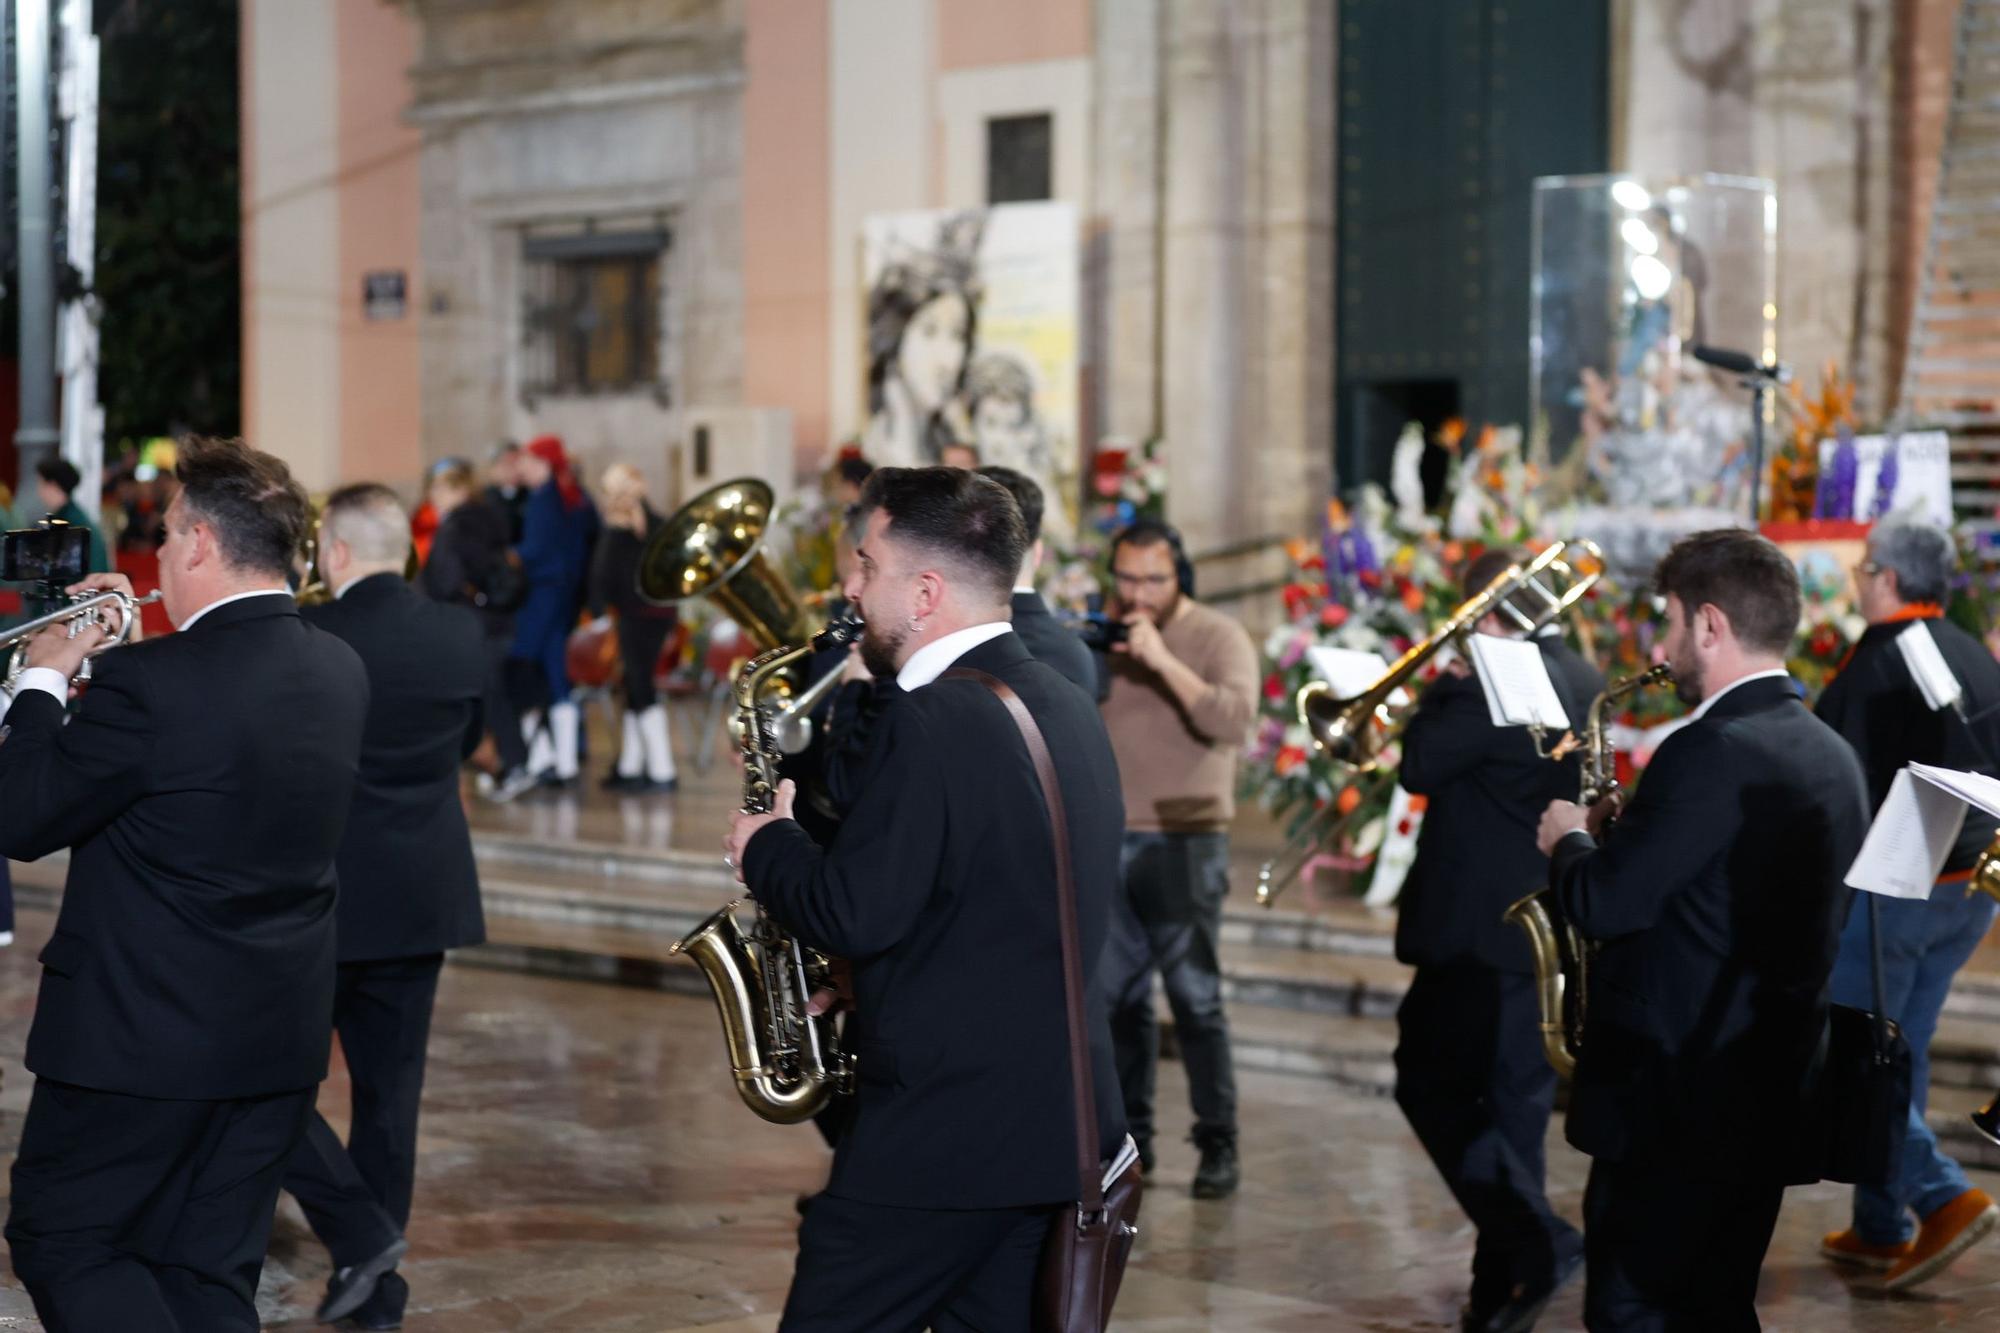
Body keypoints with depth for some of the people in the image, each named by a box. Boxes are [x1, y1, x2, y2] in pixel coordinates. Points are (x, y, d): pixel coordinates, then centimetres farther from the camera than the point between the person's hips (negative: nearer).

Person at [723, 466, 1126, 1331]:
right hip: (1062, 1123, 9)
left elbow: (851, 914, -21)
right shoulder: (1071, 710, 11)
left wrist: (767, 846, -3)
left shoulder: (935, 721, -18)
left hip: (940, 1139, -9)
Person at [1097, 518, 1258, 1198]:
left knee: (1195, 997, -7)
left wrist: (1162, 660, -24)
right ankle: (1128, 1135, 14)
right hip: (1110, 841, 5)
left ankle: (1218, 1146, -1)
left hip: (1183, 841, -5)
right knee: (1116, 996, 5)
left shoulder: (1217, 636, -2)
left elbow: (1233, 719, -19)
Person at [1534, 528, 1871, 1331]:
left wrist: (1571, 839, -1)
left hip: (1675, 1104, -9)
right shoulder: (1830, 754, 9)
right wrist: (1620, 838, 15)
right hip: (1771, 1099, 9)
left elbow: (1602, 905, -21)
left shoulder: (1712, 752, -19)